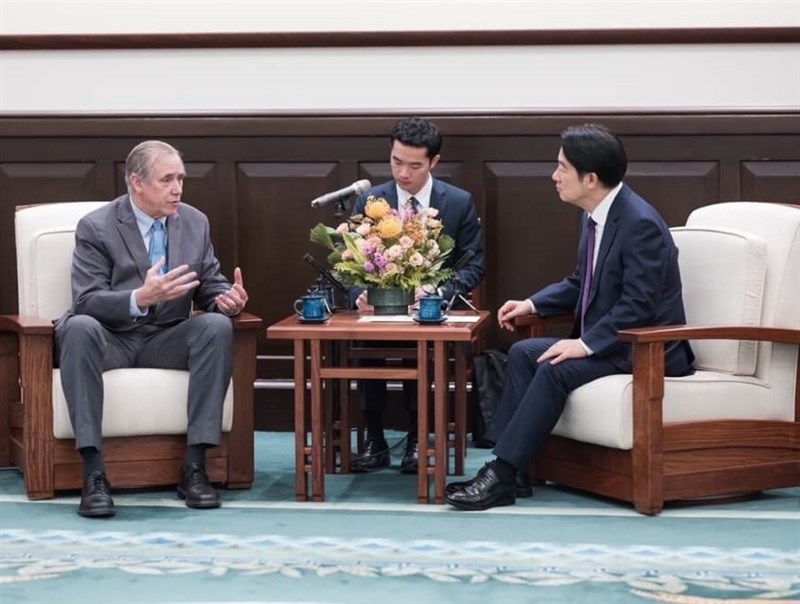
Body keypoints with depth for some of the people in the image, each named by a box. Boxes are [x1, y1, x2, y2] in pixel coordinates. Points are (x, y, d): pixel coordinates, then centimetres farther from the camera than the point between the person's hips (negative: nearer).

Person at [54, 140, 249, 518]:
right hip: (110, 340, -3)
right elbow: (85, 300, -17)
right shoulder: (96, 228, -8)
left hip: (166, 340, 3)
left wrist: (227, 298, -17)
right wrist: (141, 297, -35)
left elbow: (210, 286, 9)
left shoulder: (195, 223, 5)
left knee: (218, 325, -26)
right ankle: (93, 473, -37)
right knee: (79, 327, -37)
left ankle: (194, 466, -26)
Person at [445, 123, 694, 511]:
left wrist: (586, 344, -28)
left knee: (556, 370, -26)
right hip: (604, 340, 10)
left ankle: (502, 477, -21)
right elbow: (580, 284, 21)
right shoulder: (595, 216, 7)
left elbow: (637, 307, -25)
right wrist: (532, 304, 8)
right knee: (523, 353, -3)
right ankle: (510, 469, -7)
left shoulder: (640, 223, -22)